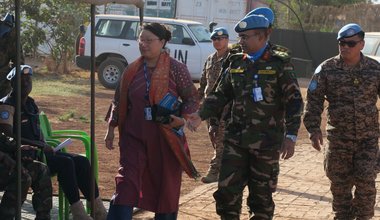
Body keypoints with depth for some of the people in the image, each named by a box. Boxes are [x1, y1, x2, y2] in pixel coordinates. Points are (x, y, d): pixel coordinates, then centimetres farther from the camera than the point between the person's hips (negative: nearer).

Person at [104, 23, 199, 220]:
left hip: (165, 138, -2)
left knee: (166, 187, 11)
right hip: (134, 136, 2)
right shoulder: (132, 70, 6)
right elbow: (119, 101, 15)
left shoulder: (175, 69, -5)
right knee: (126, 182, -10)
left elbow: (192, 99, -1)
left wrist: (184, 118, -17)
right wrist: (111, 128, 12)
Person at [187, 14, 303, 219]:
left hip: (266, 141, -4)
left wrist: (290, 136, -14)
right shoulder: (236, 63, 9)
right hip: (236, 138, 4)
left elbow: (293, 102, -7)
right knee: (227, 189, 2)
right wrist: (201, 115, -1)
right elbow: (221, 94, 14)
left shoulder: (279, 64, -5)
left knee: (261, 194, 6)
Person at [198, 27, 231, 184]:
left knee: (221, 139, -9)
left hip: (226, 105, -8)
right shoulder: (210, 60, 17)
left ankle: (214, 171, -9)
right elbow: (203, 82, 24)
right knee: (214, 137, 12)